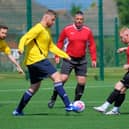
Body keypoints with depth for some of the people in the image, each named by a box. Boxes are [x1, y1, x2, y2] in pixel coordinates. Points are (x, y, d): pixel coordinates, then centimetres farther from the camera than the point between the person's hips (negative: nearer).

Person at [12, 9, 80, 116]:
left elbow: (52, 47, 26)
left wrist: (65, 56, 23)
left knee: (35, 87, 15)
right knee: (57, 77, -14)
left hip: (33, 62, 11)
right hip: (37, 59, -11)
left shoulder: (47, 31, 20)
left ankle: (18, 110, 17)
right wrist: (21, 48, -40)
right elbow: (25, 38, -21)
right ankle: (68, 105, -19)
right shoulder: (38, 28, -10)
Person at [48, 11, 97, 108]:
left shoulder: (88, 31, 0)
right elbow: (60, 42, 5)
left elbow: (92, 45, 6)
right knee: (63, 78, -13)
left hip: (81, 60, 3)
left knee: (82, 82, -2)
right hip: (69, 58, -2)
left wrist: (93, 59, 2)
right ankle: (53, 99, 2)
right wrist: (57, 56, 1)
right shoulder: (67, 29, -5)